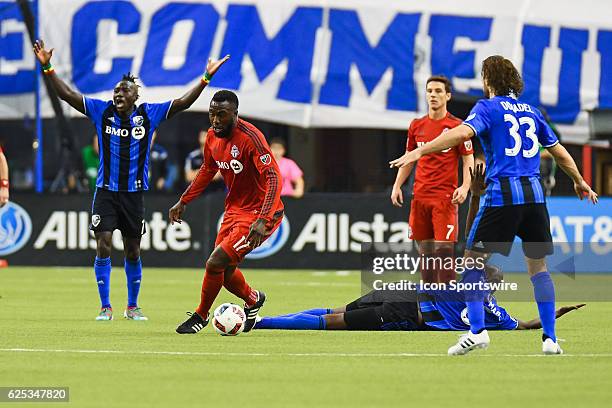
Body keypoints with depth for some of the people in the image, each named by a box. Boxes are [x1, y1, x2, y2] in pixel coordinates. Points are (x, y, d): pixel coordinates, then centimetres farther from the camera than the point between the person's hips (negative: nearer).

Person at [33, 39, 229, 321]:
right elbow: (68, 95, -3)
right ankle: (106, 307, -3)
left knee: (132, 252, 9)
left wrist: (206, 78, -10)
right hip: (106, 190, -1)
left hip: (134, 193, 1)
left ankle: (132, 306, 24)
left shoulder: (149, 114, -1)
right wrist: (47, 67, -12)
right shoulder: (102, 111, -1)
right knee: (103, 246, -11)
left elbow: (183, 102, -2)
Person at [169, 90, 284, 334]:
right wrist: (183, 201, 19)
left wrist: (262, 220, -39)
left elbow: (273, 178, -30)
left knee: (215, 263, -14)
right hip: (234, 209, 8)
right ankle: (253, 300, 45)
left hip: (258, 214, -8)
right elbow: (208, 169, 19)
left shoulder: (251, 138, -25)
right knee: (225, 272, 16)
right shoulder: (213, 136, 0)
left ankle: (200, 315, 9)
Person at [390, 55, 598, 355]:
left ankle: (477, 331, -10)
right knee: (538, 266, 13)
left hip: (502, 195, -5)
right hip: (534, 195, 5)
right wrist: (580, 182, 42)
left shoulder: (489, 107, 2)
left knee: (472, 260, 3)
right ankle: (550, 338, 7)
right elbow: (559, 152, 27)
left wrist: (419, 151, -21)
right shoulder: (531, 112, 18)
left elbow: (463, 132, -18)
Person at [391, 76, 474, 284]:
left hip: (445, 197, -5)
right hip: (420, 196, 5)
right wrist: (397, 185, 10)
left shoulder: (457, 126, -3)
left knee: (443, 249, -11)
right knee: (424, 249, 8)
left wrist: (465, 187, -18)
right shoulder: (416, 126, 11)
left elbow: (468, 161, -3)